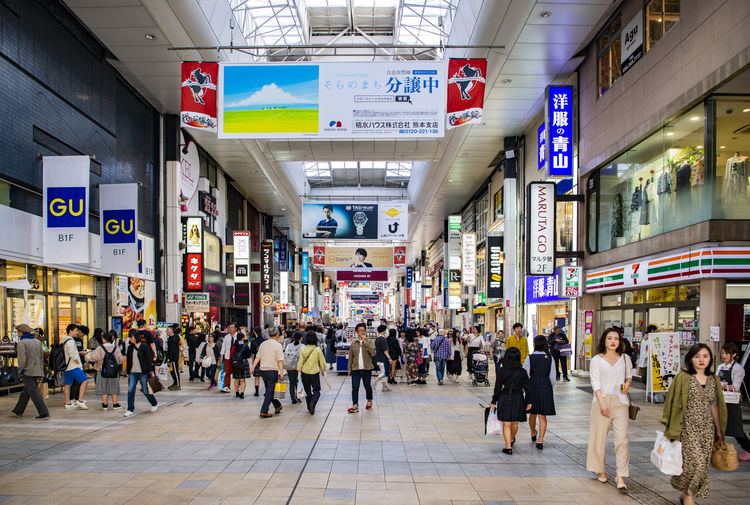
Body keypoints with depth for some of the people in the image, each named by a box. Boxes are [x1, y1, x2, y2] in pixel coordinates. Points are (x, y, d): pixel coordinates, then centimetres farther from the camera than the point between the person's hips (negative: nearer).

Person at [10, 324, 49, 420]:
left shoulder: (22, 343, -10)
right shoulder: (37, 341, 12)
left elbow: (22, 359, -17)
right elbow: (41, 357, 14)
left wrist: (21, 370, -5)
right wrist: (41, 373, 17)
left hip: (28, 372, -8)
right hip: (37, 371, 8)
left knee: (34, 393, -6)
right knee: (25, 392, 19)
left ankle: (44, 414, -10)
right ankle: (18, 411, 31)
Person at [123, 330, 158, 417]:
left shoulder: (144, 347, -7)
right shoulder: (130, 348, 9)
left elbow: (149, 359, -7)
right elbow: (128, 360, 15)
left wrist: (151, 371, -10)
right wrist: (128, 372, 15)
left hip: (143, 372, -5)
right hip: (132, 373, 5)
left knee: (146, 390, 4)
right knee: (130, 390, -4)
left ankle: (155, 404, 26)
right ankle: (130, 410, 3)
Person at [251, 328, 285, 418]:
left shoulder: (263, 344, 8)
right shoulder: (278, 345, -8)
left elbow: (257, 358, 4)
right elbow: (280, 360, -14)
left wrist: (253, 367, 4)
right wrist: (281, 372, -15)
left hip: (262, 370, 6)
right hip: (273, 370, -6)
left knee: (269, 390, 19)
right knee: (270, 391, 0)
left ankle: (278, 406, 33)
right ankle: (263, 411, -4)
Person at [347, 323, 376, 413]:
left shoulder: (369, 343, 1)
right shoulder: (353, 344, 6)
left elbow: (373, 352, -18)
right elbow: (350, 357, 11)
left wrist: (365, 341, -19)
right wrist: (349, 369, 8)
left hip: (367, 369, -1)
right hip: (356, 369, 1)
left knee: (367, 386, 11)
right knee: (355, 387, -6)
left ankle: (369, 401, 35)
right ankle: (355, 406, -5)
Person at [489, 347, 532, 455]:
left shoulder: (502, 371, -10)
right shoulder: (522, 372, -6)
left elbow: (497, 387, -6)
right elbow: (527, 388, -3)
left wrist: (493, 402, 2)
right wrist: (528, 402, 6)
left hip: (505, 399, -2)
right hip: (518, 399, 2)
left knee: (506, 424, 2)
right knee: (515, 423, 21)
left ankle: (508, 447, -5)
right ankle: (512, 440, 43)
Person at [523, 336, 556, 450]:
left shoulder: (530, 358, -7)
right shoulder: (550, 359, -2)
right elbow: (552, 376, 1)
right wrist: (550, 389, 14)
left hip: (533, 385, 0)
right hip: (546, 386, 0)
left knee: (533, 412, 19)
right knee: (543, 415, 4)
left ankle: (533, 434, 41)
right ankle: (540, 440, -3)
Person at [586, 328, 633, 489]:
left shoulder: (625, 358, 10)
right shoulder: (597, 360, 3)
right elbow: (596, 383, -3)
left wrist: (628, 383, 0)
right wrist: (602, 403, -14)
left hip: (620, 400, 1)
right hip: (602, 400, -1)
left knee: (622, 438, -9)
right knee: (599, 437, 4)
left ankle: (621, 477, -8)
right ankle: (601, 470, 23)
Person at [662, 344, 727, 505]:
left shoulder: (713, 380, 9)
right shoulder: (683, 377, -5)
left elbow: (715, 406, 16)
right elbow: (675, 403, -4)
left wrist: (719, 430, 17)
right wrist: (670, 430, -5)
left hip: (707, 429, 5)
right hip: (688, 428, -5)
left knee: (703, 465, 5)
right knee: (695, 462, -13)